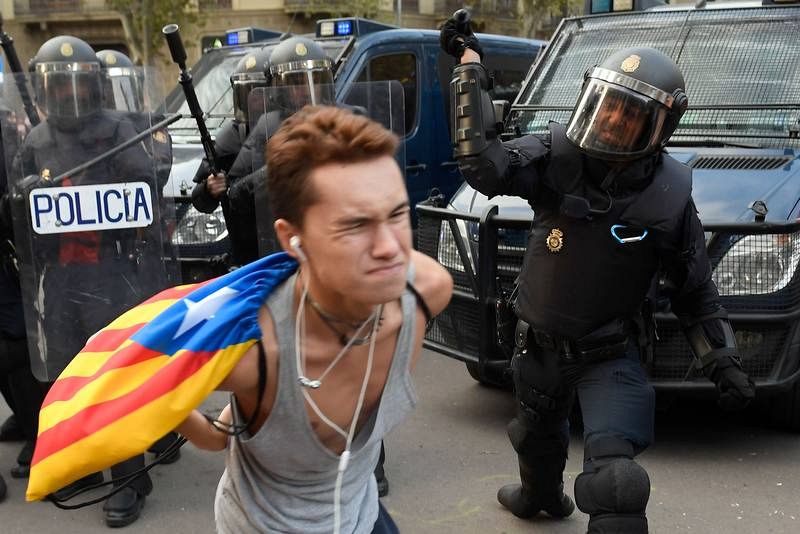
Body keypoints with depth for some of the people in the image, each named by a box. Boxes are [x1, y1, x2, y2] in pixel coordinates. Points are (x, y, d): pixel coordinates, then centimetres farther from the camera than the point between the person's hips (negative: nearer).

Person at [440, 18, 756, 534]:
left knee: (613, 479, -23)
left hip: (611, 356, -3)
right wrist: (471, 65, -34)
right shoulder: (557, 156, -17)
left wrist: (724, 360, -11)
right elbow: (484, 166, -35)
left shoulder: (671, 195, -16)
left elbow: (694, 290, -4)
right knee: (538, 436, 31)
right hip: (539, 344, 3)